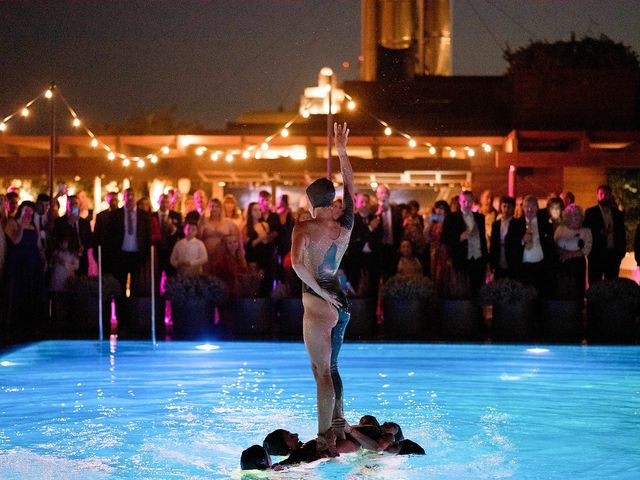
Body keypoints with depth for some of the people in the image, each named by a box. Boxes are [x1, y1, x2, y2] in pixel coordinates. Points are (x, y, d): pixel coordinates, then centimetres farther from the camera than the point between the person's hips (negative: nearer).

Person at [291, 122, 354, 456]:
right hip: (340, 304, 7)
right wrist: (342, 151, 25)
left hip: (318, 304, -7)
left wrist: (320, 291, -18)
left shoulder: (304, 228, -13)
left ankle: (324, 439, -6)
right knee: (330, 368, 20)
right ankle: (337, 426, 27)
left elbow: (297, 262, -30)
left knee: (322, 373, -6)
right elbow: (350, 186, 17)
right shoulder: (345, 225, 2)